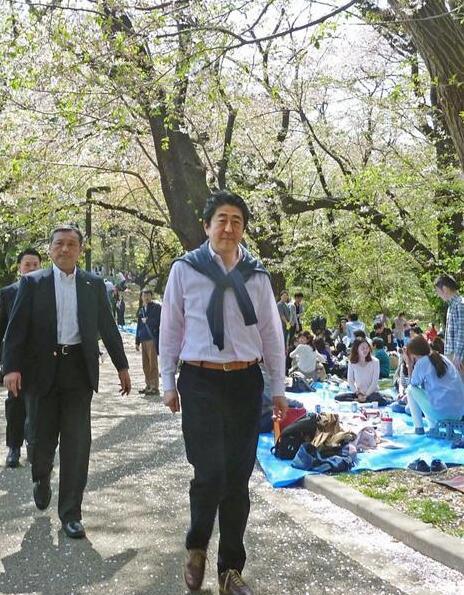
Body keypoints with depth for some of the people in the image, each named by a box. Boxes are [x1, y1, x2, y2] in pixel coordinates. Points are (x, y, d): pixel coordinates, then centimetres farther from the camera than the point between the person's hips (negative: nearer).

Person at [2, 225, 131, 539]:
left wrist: (122, 366, 11)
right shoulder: (32, 282, 2)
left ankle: (71, 512, 10)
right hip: (41, 370, 0)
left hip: (79, 371, 1)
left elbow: (108, 327, 11)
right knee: (41, 437, 9)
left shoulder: (94, 284, 7)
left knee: (77, 443, -1)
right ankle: (42, 478, 42)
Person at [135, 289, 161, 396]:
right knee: (145, 364, 10)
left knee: (153, 363, -6)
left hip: (152, 339, -7)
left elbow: (158, 321, -10)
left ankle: (155, 387, -2)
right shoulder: (141, 310, 18)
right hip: (143, 340, 7)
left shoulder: (156, 307, -1)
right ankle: (148, 385, 19)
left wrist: (147, 321, -2)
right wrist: (137, 341, 19)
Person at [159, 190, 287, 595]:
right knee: (210, 471, -10)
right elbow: (171, 328, 4)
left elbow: (272, 332, 10)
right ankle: (197, 547, 21)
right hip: (200, 383, -2)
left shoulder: (256, 275, 6)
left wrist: (278, 388, 9)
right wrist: (168, 382, 3)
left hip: (246, 382, 3)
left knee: (238, 476, 6)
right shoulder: (185, 270, -1)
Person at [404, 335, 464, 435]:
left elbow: (413, 384, 7)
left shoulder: (421, 362, -4)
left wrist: (409, 365, 12)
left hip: (439, 412, -7)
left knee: (411, 389, 13)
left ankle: (419, 427, 11)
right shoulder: (443, 358, 16)